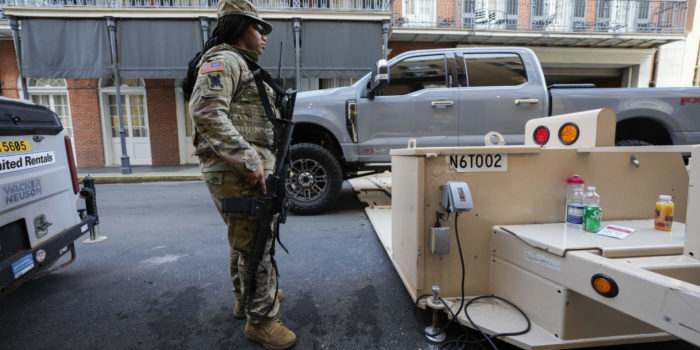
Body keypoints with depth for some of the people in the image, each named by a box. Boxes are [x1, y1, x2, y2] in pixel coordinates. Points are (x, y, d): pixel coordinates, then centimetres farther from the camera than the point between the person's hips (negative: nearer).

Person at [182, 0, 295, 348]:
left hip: (244, 170, 11)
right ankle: (261, 321, 12)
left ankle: (246, 300, 39)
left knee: (245, 242, 21)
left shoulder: (241, 66, 24)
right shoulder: (224, 59, -8)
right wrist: (249, 161, -27)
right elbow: (205, 111, -25)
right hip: (238, 173, -11)